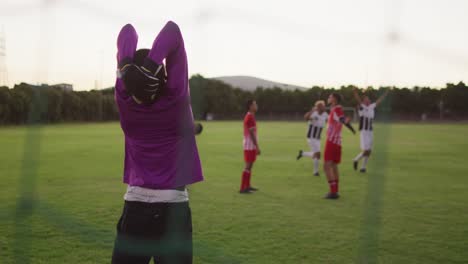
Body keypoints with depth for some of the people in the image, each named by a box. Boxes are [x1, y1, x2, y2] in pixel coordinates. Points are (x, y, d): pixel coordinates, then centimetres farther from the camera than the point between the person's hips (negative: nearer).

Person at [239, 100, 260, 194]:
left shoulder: (249, 116, 15)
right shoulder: (250, 117, -16)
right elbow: (252, 134, -20)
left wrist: (256, 146, 22)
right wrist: (257, 147, -19)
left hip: (250, 146, 10)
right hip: (250, 146, -10)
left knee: (250, 165, 13)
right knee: (248, 166, -8)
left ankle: (247, 186, 20)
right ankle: (243, 188, -6)